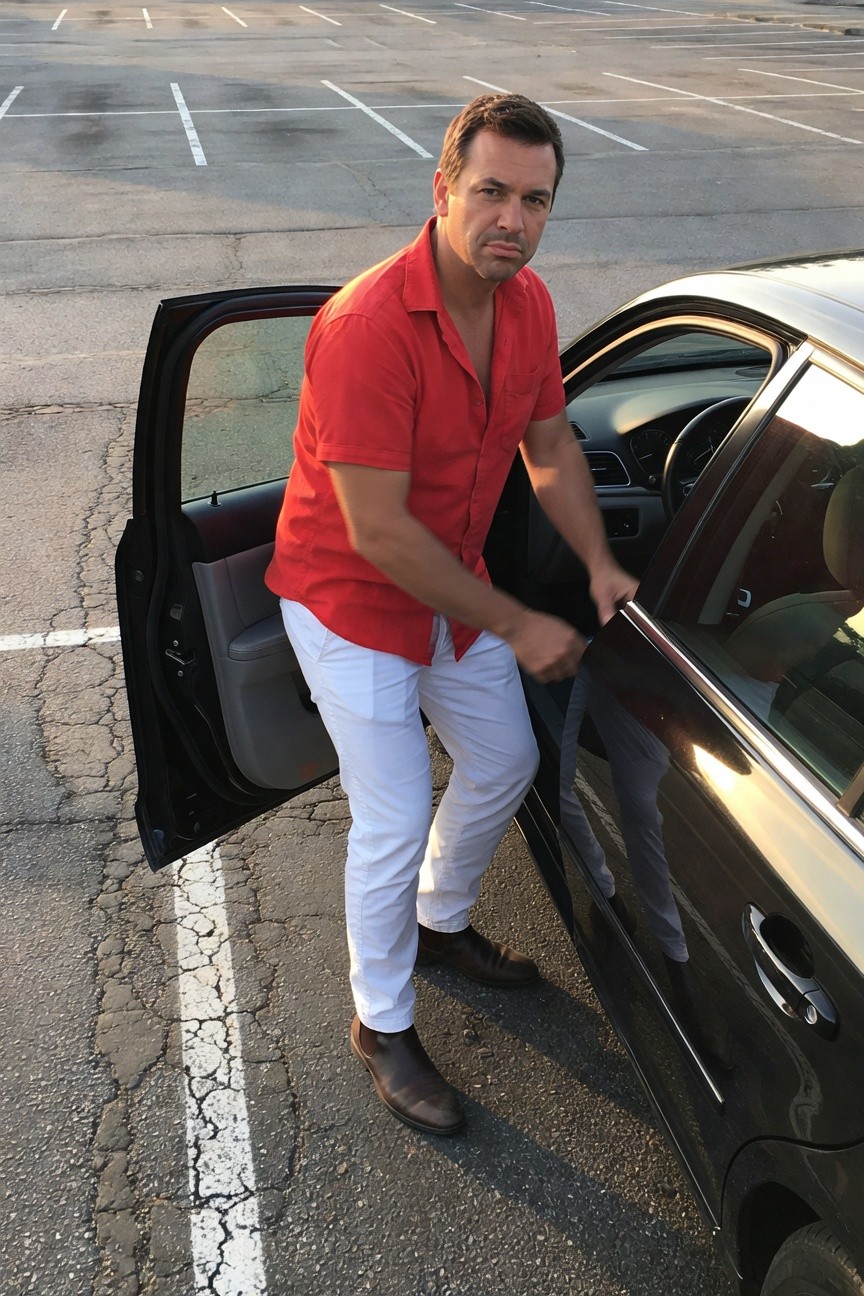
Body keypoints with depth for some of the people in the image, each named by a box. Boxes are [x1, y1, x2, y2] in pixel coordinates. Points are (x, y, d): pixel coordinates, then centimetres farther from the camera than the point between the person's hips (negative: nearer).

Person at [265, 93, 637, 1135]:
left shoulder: (528, 304, -6)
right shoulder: (369, 327, -31)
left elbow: (549, 444, 8)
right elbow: (379, 532, -30)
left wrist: (601, 566, -5)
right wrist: (517, 626, -23)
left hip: (454, 582, 8)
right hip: (353, 598, -8)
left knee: (505, 761, 19)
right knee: (396, 822, -3)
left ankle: (440, 925, 46)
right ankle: (382, 1025, 24)